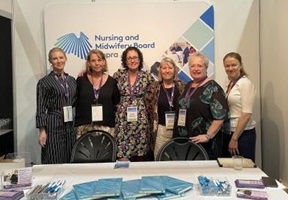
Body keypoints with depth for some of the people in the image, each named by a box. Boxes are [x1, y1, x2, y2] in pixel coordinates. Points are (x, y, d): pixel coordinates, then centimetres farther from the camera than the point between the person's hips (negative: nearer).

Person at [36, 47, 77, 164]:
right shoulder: (44, 82, -2)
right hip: (53, 127, -4)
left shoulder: (72, 80, 12)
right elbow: (41, 109, -4)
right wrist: (42, 130, -10)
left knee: (70, 162, 7)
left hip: (70, 126, 5)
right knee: (53, 163, -3)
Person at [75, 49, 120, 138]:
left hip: (106, 127, 0)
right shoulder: (81, 80, 4)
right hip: (84, 127, 0)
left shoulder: (112, 81, 5)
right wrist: (77, 124, 2)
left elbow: (116, 104, 9)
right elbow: (74, 103, 6)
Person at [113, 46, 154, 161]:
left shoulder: (146, 76, 1)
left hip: (140, 117, 0)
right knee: (122, 152, -1)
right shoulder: (119, 75, 3)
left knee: (141, 150, 2)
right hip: (123, 117, 0)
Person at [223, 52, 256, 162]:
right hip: (230, 132, 7)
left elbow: (246, 114, -17)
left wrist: (234, 138, -16)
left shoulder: (245, 83, -11)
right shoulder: (230, 85, 11)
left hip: (243, 133, -7)